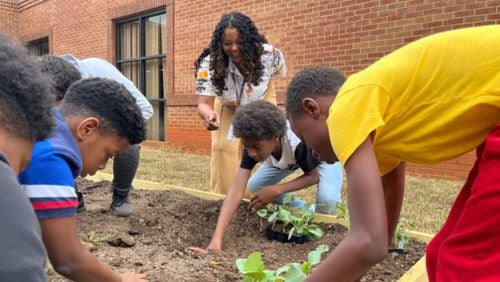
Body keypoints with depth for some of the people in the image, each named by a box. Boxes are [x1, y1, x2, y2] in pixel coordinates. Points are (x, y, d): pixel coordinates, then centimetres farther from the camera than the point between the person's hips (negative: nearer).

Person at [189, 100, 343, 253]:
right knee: (254, 186, -10)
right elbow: (237, 190, -37)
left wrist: (275, 191, -33)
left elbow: (313, 176, -23)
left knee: (327, 199, -31)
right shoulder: (254, 144, -31)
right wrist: (216, 239, -45)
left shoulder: (299, 142, -44)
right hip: (290, 159, 5)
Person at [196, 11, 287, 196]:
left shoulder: (269, 55, -31)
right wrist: (208, 116, -65)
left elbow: (278, 73, -7)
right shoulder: (209, 63, -34)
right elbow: (204, 102, -40)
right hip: (228, 111, 0)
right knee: (223, 150, -2)